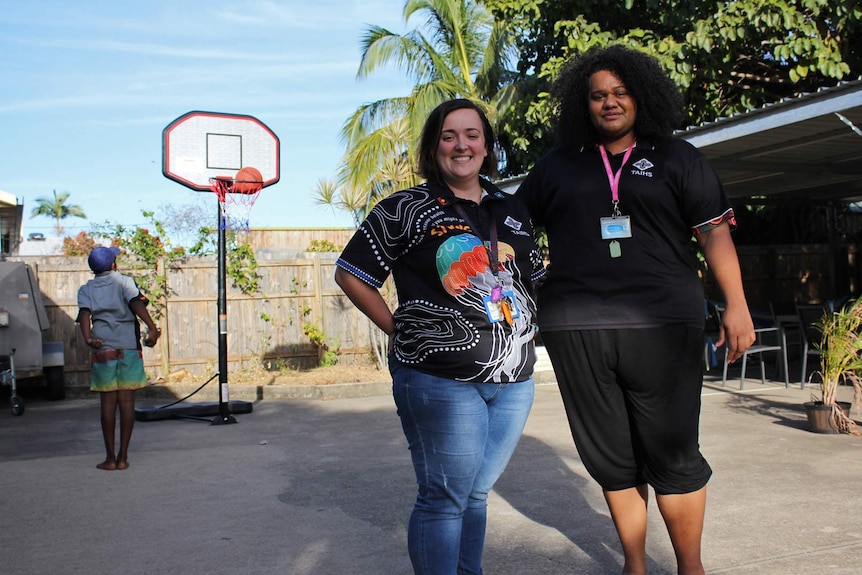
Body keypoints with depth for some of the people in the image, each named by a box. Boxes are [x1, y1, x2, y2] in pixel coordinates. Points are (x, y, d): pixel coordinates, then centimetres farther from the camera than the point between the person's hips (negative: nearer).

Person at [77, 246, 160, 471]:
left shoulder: (86, 289, 12)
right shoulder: (124, 281, 8)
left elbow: (84, 313, -8)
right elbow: (137, 303, -11)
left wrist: (88, 338, -22)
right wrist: (152, 328, -25)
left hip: (103, 349, 1)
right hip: (129, 347, -1)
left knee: (108, 402, 4)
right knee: (127, 401, 3)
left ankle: (110, 457, 6)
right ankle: (123, 457, 5)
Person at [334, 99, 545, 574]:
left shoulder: (511, 211, 15)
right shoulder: (405, 209, -1)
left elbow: (534, 279, 26)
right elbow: (349, 274, 1)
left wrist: (525, 329, 10)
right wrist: (402, 332, -3)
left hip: (513, 379, 5)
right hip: (441, 379, -5)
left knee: (475, 493, 15)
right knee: (445, 497, -2)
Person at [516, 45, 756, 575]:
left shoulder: (677, 158, 11)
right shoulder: (558, 165, 16)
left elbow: (714, 232, 5)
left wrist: (737, 305, -3)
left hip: (661, 325, -2)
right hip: (576, 327, 2)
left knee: (672, 451, 0)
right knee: (610, 455, 8)